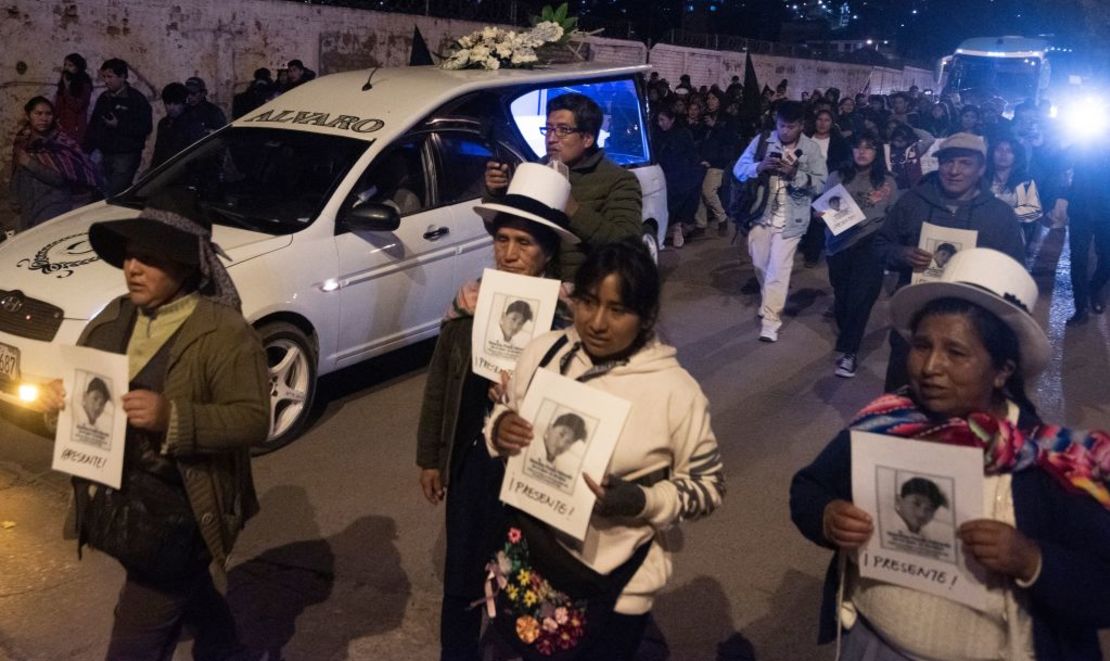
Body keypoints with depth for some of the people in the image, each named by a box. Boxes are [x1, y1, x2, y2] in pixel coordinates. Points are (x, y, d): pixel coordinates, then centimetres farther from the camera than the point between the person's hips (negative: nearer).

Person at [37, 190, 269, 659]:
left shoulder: (225, 333, -18)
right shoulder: (115, 318, 4)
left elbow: (253, 419, -20)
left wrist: (172, 417, -32)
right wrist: (58, 394, -9)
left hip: (178, 517, -7)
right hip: (117, 506, 7)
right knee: (190, 596, 28)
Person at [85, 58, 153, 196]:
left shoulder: (136, 98, -7)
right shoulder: (104, 98, 14)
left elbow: (145, 127, -14)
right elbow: (93, 125, 20)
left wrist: (118, 125, -18)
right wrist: (87, 149, 13)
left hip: (126, 156, -7)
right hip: (105, 154, 7)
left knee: (115, 194, -13)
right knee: (102, 193, 8)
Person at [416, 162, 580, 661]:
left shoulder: (567, 312, -17)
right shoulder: (470, 298, -4)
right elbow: (439, 383, 5)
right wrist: (430, 457, 8)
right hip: (471, 457, 4)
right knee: (461, 573, 19)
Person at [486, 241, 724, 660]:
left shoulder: (675, 390, -18)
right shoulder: (543, 351, -6)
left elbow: (708, 485, -8)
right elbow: (506, 416, 9)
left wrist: (643, 501, -24)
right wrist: (498, 428, -14)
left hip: (614, 585, -4)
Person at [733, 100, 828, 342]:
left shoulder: (811, 148, -5)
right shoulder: (761, 140, -1)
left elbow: (822, 183, -9)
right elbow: (738, 169, -3)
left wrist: (795, 173, -24)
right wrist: (759, 167, -23)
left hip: (790, 218, -3)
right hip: (760, 213, 3)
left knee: (778, 268, -5)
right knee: (760, 264, 17)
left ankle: (771, 320, 1)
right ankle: (768, 301, 43)